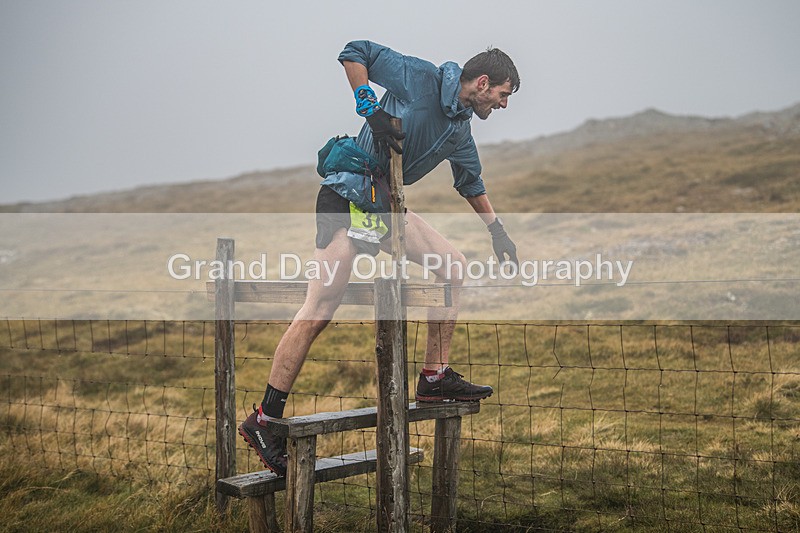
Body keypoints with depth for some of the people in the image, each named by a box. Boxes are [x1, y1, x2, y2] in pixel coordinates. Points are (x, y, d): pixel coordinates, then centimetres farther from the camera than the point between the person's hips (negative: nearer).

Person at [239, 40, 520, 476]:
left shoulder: (460, 131, 16)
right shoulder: (419, 77, -7)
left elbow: (471, 182, 32)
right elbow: (354, 52, -4)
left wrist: (497, 231, 35)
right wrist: (369, 106, -16)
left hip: (385, 203, 9)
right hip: (348, 195, -9)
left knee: (453, 266, 4)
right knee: (319, 311, -13)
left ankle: (434, 379, 11)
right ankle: (263, 420, -6)